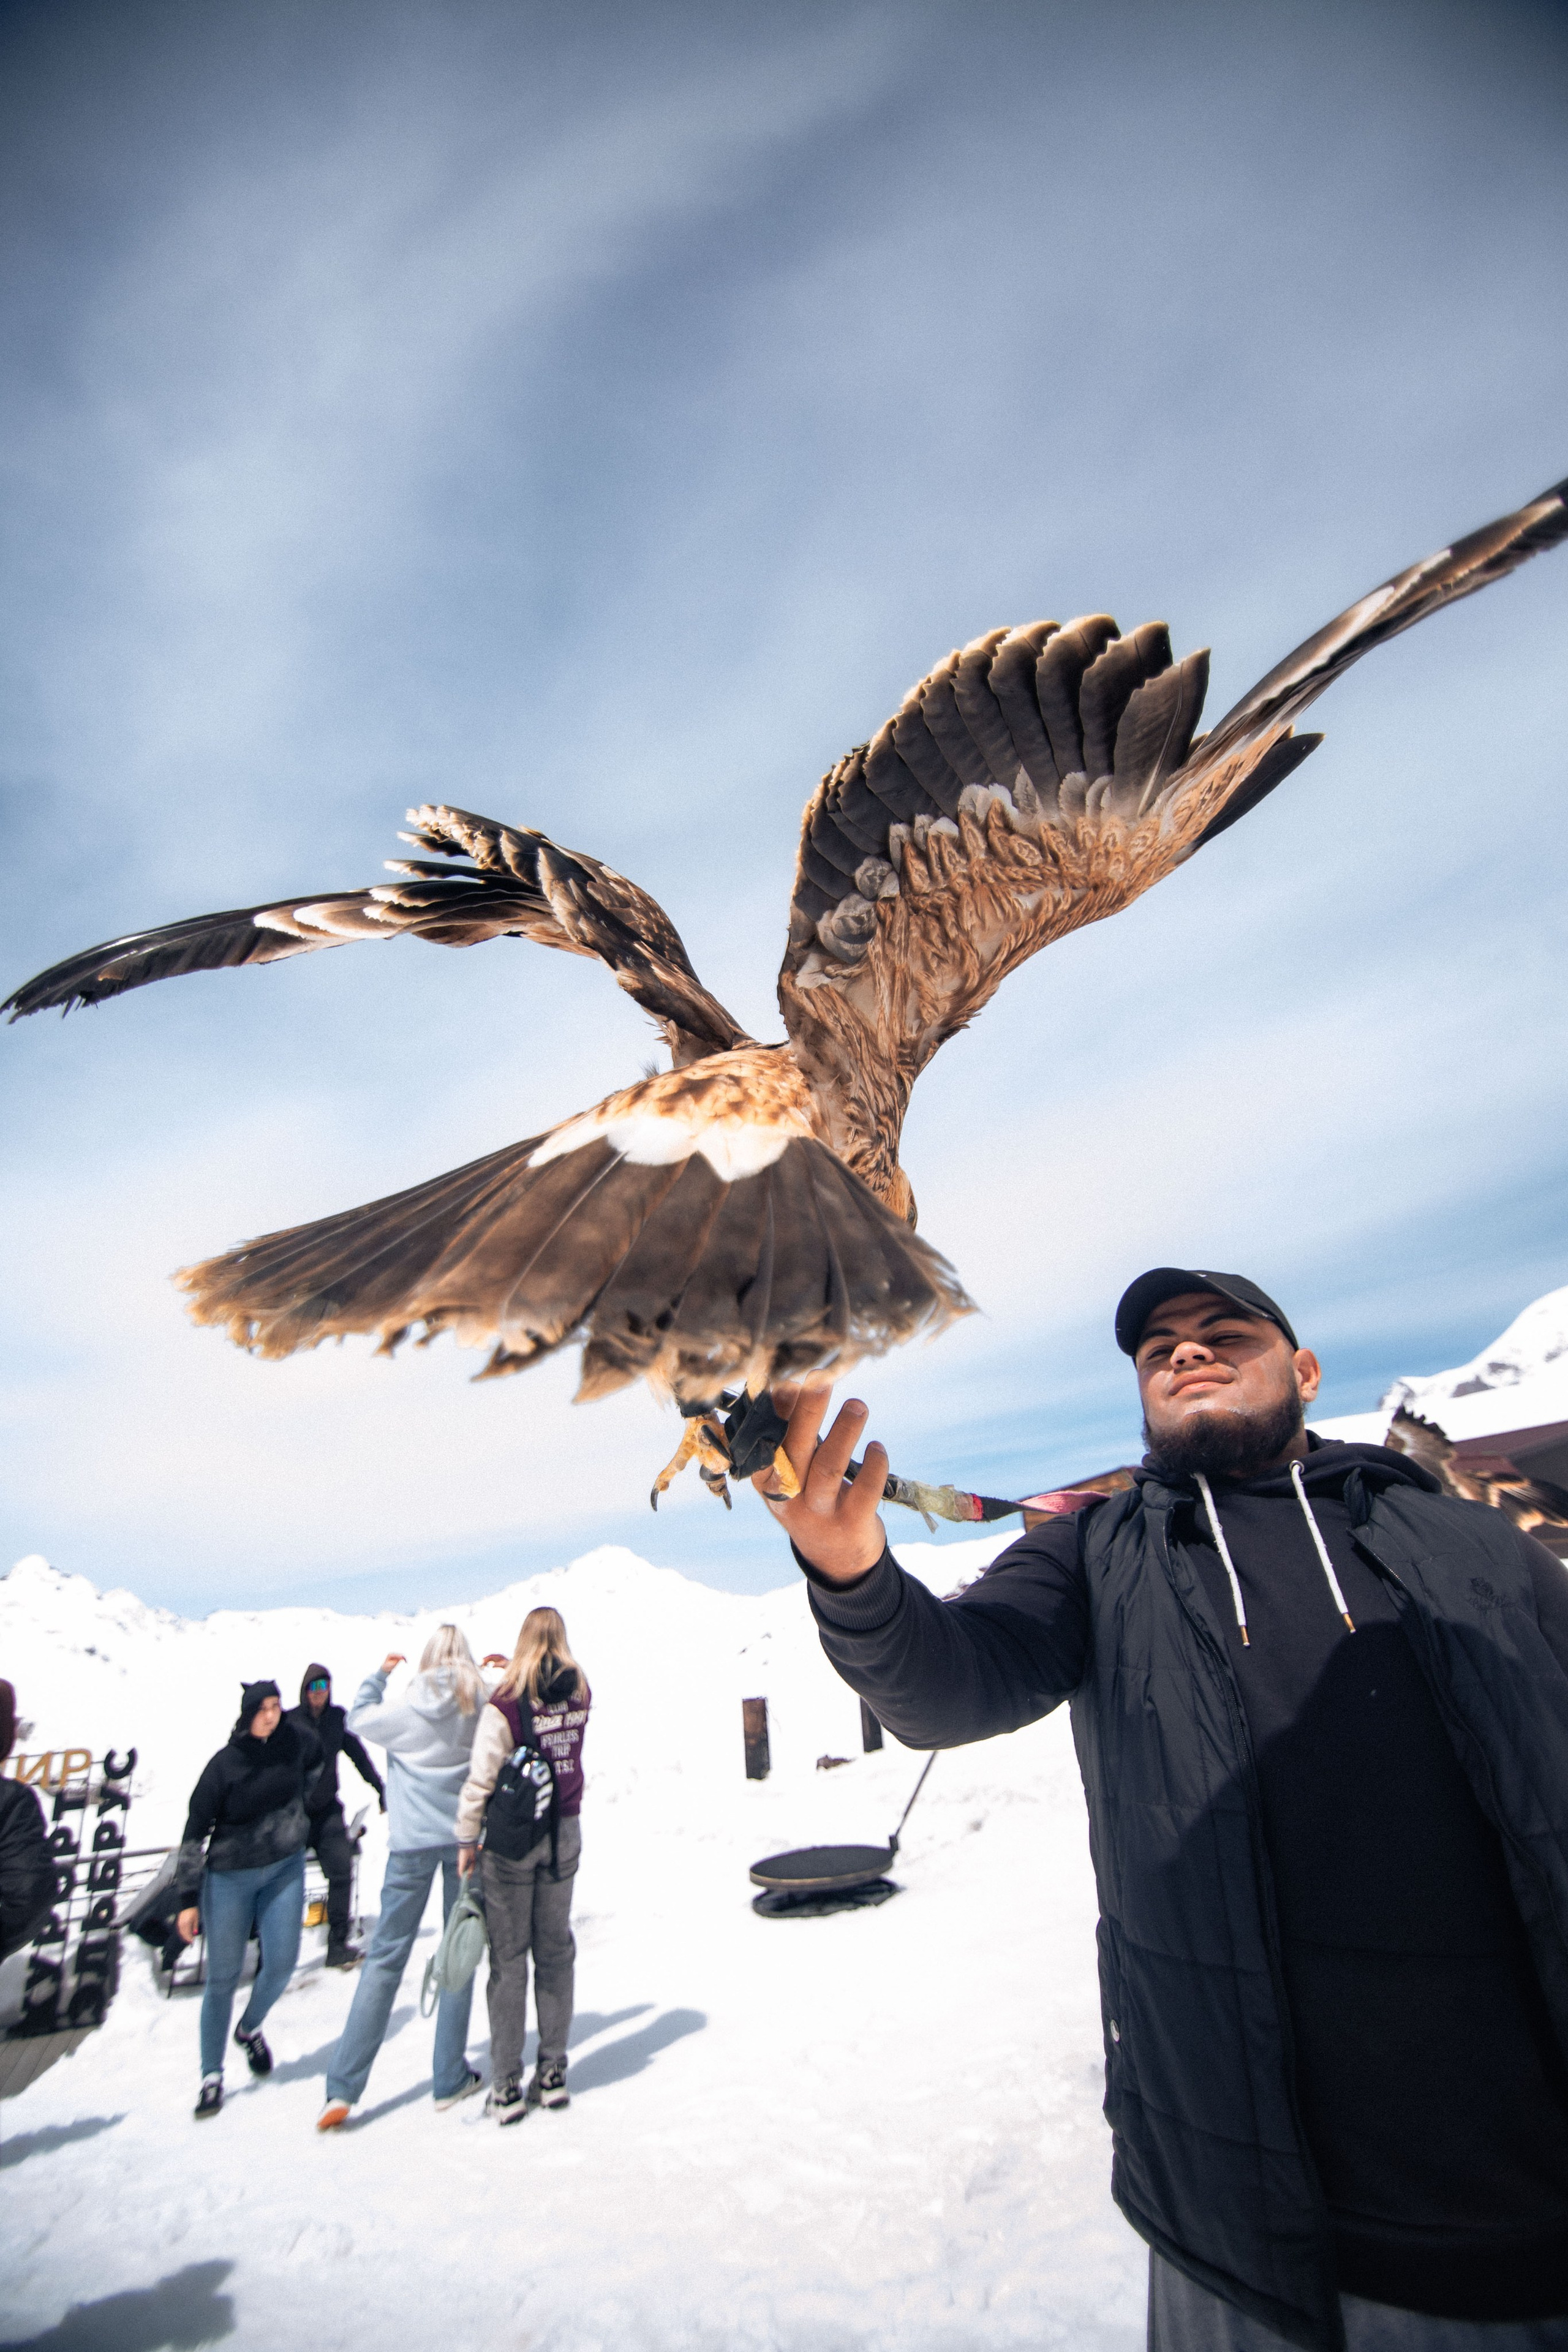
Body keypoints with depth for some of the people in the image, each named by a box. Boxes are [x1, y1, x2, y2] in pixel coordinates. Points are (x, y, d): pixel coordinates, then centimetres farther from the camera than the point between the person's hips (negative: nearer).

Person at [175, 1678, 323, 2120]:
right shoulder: (224, 1764, -16)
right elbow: (194, 1834, -9)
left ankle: (250, 2029, 26)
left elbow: (315, 1762, 16)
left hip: (285, 1868, 2)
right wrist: (189, 1900, -10)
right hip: (229, 1877, -2)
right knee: (223, 1976, 1)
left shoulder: (294, 1742, -9)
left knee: (282, 1961, -4)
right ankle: (211, 2075, 18)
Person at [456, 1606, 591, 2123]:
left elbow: (482, 1777, -17)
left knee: (509, 1956, 8)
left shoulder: (505, 1703, -18)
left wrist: (467, 1838, -3)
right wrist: (512, 1672, 10)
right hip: (565, 1832, 4)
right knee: (555, 1950, 15)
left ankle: (506, 2087, 16)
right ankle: (553, 2073, 24)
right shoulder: (580, 1693, -5)